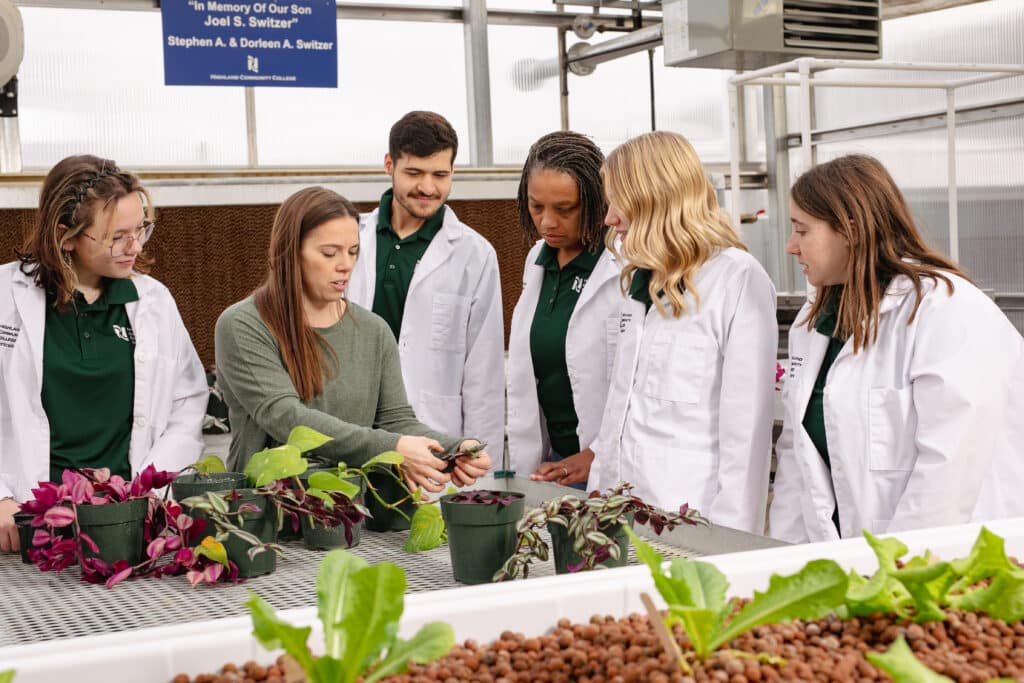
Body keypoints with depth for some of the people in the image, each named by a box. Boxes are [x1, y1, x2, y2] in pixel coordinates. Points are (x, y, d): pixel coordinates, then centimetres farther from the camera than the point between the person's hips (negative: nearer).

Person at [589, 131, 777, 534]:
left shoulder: (739, 280, -10)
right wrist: (598, 488, 13)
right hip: (625, 508, 7)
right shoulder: (642, 280, 13)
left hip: (694, 516, -7)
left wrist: (730, 534, -14)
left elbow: (746, 424, -13)